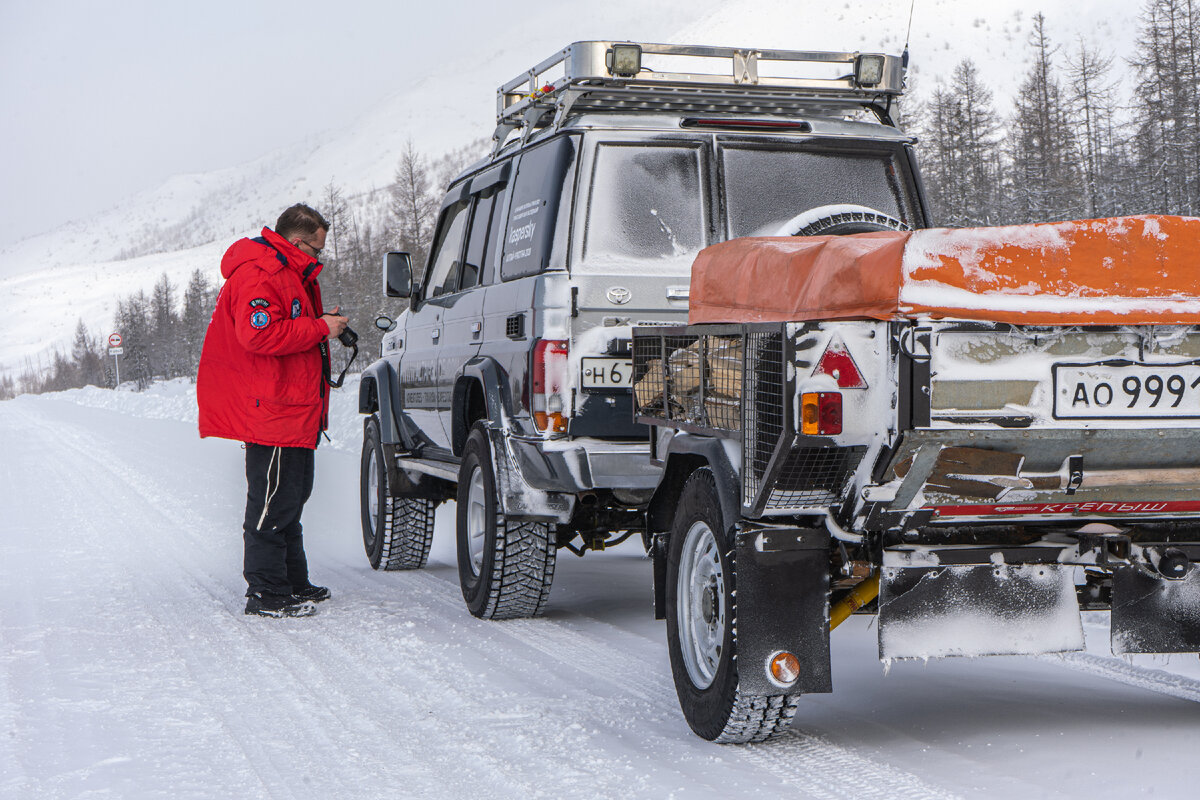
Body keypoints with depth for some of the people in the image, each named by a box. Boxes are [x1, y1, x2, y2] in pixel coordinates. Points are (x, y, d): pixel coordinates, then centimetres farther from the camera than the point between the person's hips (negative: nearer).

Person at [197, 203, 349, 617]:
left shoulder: (289, 273, 21)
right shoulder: (258, 275, -15)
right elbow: (259, 334, -26)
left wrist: (322, 322, 11)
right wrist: (320, 328, -19)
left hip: (293, 411, 11)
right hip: (271, 411, -11)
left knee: (291, 496, 17)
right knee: (273, 501, -8)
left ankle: (294, 582, 26)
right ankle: (266, 592, -4)